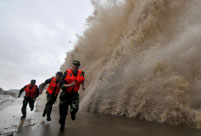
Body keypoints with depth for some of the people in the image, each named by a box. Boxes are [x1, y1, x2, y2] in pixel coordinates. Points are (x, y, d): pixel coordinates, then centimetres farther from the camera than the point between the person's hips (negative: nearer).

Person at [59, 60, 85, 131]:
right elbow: (61, 85, -20)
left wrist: (83, 85, 15)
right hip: (65, 94, -1)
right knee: (63, 112, 7)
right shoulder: (67, 73, -18)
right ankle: (62, 125, 36)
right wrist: (70, 85, -32)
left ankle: (72, 113, 19)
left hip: (74, 94, 1)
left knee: (75, 108, -20)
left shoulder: (81, 73, -7)